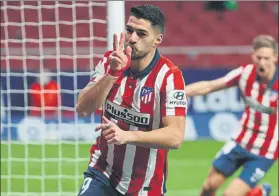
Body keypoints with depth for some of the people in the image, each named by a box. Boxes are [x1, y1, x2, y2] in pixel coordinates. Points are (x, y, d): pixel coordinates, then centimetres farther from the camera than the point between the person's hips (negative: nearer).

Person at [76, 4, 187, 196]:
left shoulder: (169, 76, -17)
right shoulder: (110, 62, -3)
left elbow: (175, 136, -24)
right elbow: (83, 109, -13)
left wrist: (127, 136, -36)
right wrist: (112, 73, -26)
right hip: (102, 175, 3)